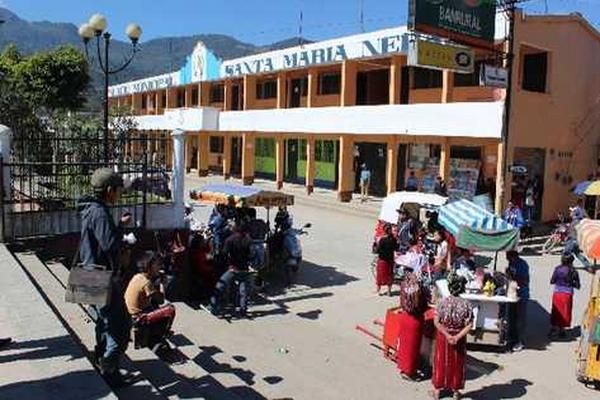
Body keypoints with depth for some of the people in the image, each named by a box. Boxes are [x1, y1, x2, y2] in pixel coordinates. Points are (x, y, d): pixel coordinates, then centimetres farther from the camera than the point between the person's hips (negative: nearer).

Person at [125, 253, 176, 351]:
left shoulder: (137, 276, 6)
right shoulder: (147, 282, -21)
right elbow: (161, 300, -19)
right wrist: (161, 284, -8)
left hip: (130, 315, 10)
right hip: (139, 319, -10)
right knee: (170, 309, -13)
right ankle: (160, 341, 6)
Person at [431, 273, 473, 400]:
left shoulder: (442, 302, -16)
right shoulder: (466, 304, -15)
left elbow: (436, 322, -18)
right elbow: (469, 325, -17)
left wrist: (447, 335, -13)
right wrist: (458, 336, -16)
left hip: (443, 337, 0)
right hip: (459, 339, 0)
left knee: (441, 362, 16)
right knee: (457, 363, 18)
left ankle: (437, 388, 28)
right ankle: (455, 390, 31)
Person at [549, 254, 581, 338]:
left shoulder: (557, 269, -5)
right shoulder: (573, 271, -8)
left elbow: (552, 281, -3)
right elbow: (577, 286, -4)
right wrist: (571, 283, 13)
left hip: (557, 294, 1)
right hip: (567, 294, -1)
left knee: (556, 312, 14)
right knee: (565, 312, 11)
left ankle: (553, 328, 17)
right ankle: (561, 330, 17)